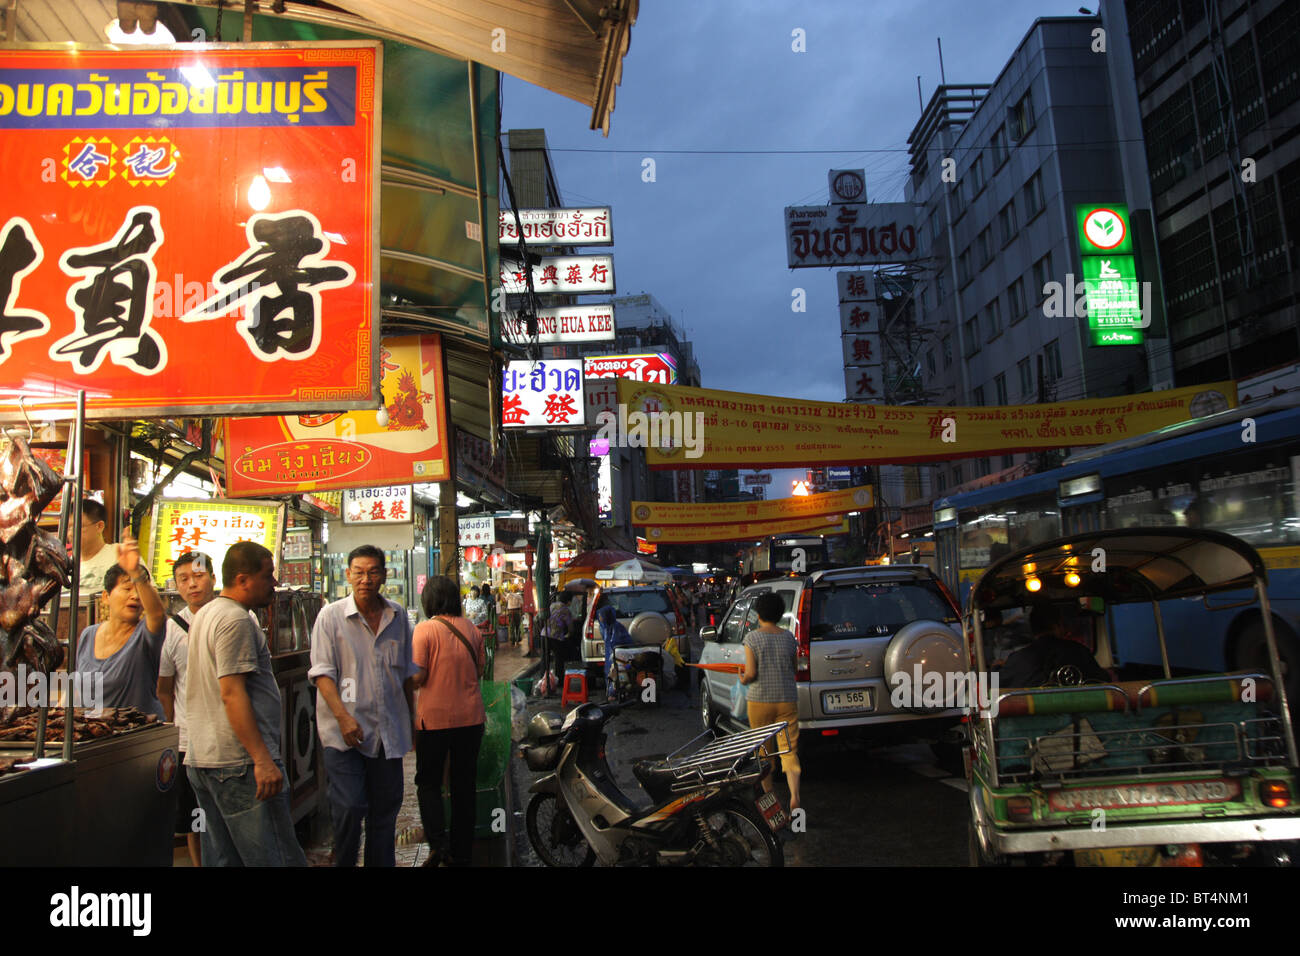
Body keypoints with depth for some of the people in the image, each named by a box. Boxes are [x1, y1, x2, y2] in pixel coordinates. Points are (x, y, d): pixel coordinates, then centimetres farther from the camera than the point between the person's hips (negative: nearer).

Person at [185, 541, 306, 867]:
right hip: (239, 763, -10)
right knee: (277, 858, -7)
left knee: (223, 858, 14)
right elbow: (232, 694, -21)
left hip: (201, 759, 10)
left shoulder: (205, 614, 18)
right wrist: (263, 759, -22)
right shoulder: (235, 619, -14)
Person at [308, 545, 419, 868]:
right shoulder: (331, 616, -3)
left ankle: (381, 863, 25)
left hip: (388, 731, 4)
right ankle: (343, 862, 14)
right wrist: (343, 716, -19)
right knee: (349, 808, -7)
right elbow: (322, 672, -8)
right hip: (345, 732, -4)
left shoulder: (398, 616, 8)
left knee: (385, 810, 11)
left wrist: (411, 720, 16)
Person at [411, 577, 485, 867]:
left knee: (428, 781, 11)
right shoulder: (472, 629, 3)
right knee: (465, 783, 12)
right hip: (470, 716, 4)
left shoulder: (425, 629, -11)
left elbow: (418, 676, -14)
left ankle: (437, 843, -5)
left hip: (435, 715, -4)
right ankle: (462, 851, 19)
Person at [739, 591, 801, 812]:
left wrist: (743, 680, 7)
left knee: (763, 748, 16)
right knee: (789, 749, 3)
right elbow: (793, 670, 9)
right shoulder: (788, 637, 1)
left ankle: (769, 793, 27)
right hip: (787, 700, 2)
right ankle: (795, 795, -16)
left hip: (760, 701, -2)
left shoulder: (752, 638, -9)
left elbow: (751, 673, -14)